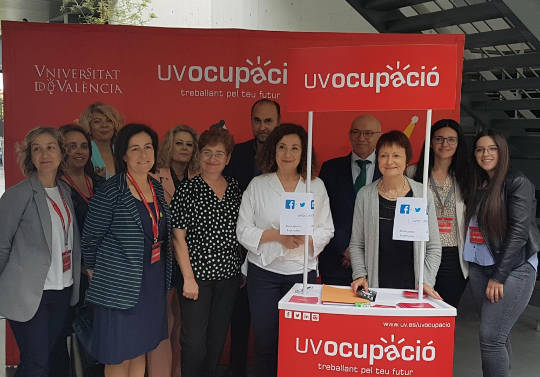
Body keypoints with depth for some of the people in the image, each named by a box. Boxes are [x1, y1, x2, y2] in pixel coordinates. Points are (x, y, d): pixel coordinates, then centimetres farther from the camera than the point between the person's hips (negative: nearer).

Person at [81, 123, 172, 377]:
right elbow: (90, 238, -6)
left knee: (140, 351, 18)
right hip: (119, 285, -6)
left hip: (154, 282, 6)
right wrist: (95, 271, 5)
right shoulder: (111, 191, -14)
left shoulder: (157, 188, 6)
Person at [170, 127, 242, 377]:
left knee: (218, 338, 15)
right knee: (195, 341, -1)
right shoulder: (187, 189, -6)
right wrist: (188, 278, -13)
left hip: (228, 274, 5)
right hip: (198, 275, -4)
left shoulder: (234, 187, 7)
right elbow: (178, 237, -8)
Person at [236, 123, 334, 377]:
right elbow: (243, 230, -1)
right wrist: (278, 235, -14)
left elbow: (326, 231, 5)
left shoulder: (316, 186, 6)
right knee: (264, 340, 3)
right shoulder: (257, 185, 3)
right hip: (264, 271, 0)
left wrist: (304, 238, -15)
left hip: (302, 271, 1)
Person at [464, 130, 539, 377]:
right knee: (499, 336, 11)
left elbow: (519, 231, -12)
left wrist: (499, 276, -14)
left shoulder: (517, 183, -6)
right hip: (479, 269, 6)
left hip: (514, 268, -6)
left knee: (491, 336, -11)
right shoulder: (478, 187, 14)